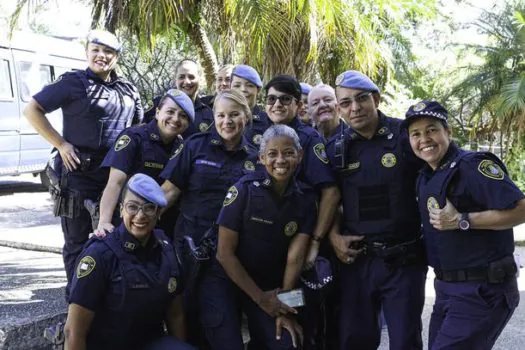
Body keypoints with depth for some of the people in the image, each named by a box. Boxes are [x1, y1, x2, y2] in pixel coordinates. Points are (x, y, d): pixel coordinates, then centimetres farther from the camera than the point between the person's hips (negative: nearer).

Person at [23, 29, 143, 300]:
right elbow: (32, 110, -6)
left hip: (115, 176, 5)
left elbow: (139, 126, 26)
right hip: (79, 175, -5)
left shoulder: (128, 91, 11)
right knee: (77, 241, 5)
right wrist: (61, 144, -13)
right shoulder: (73, 82, -4)